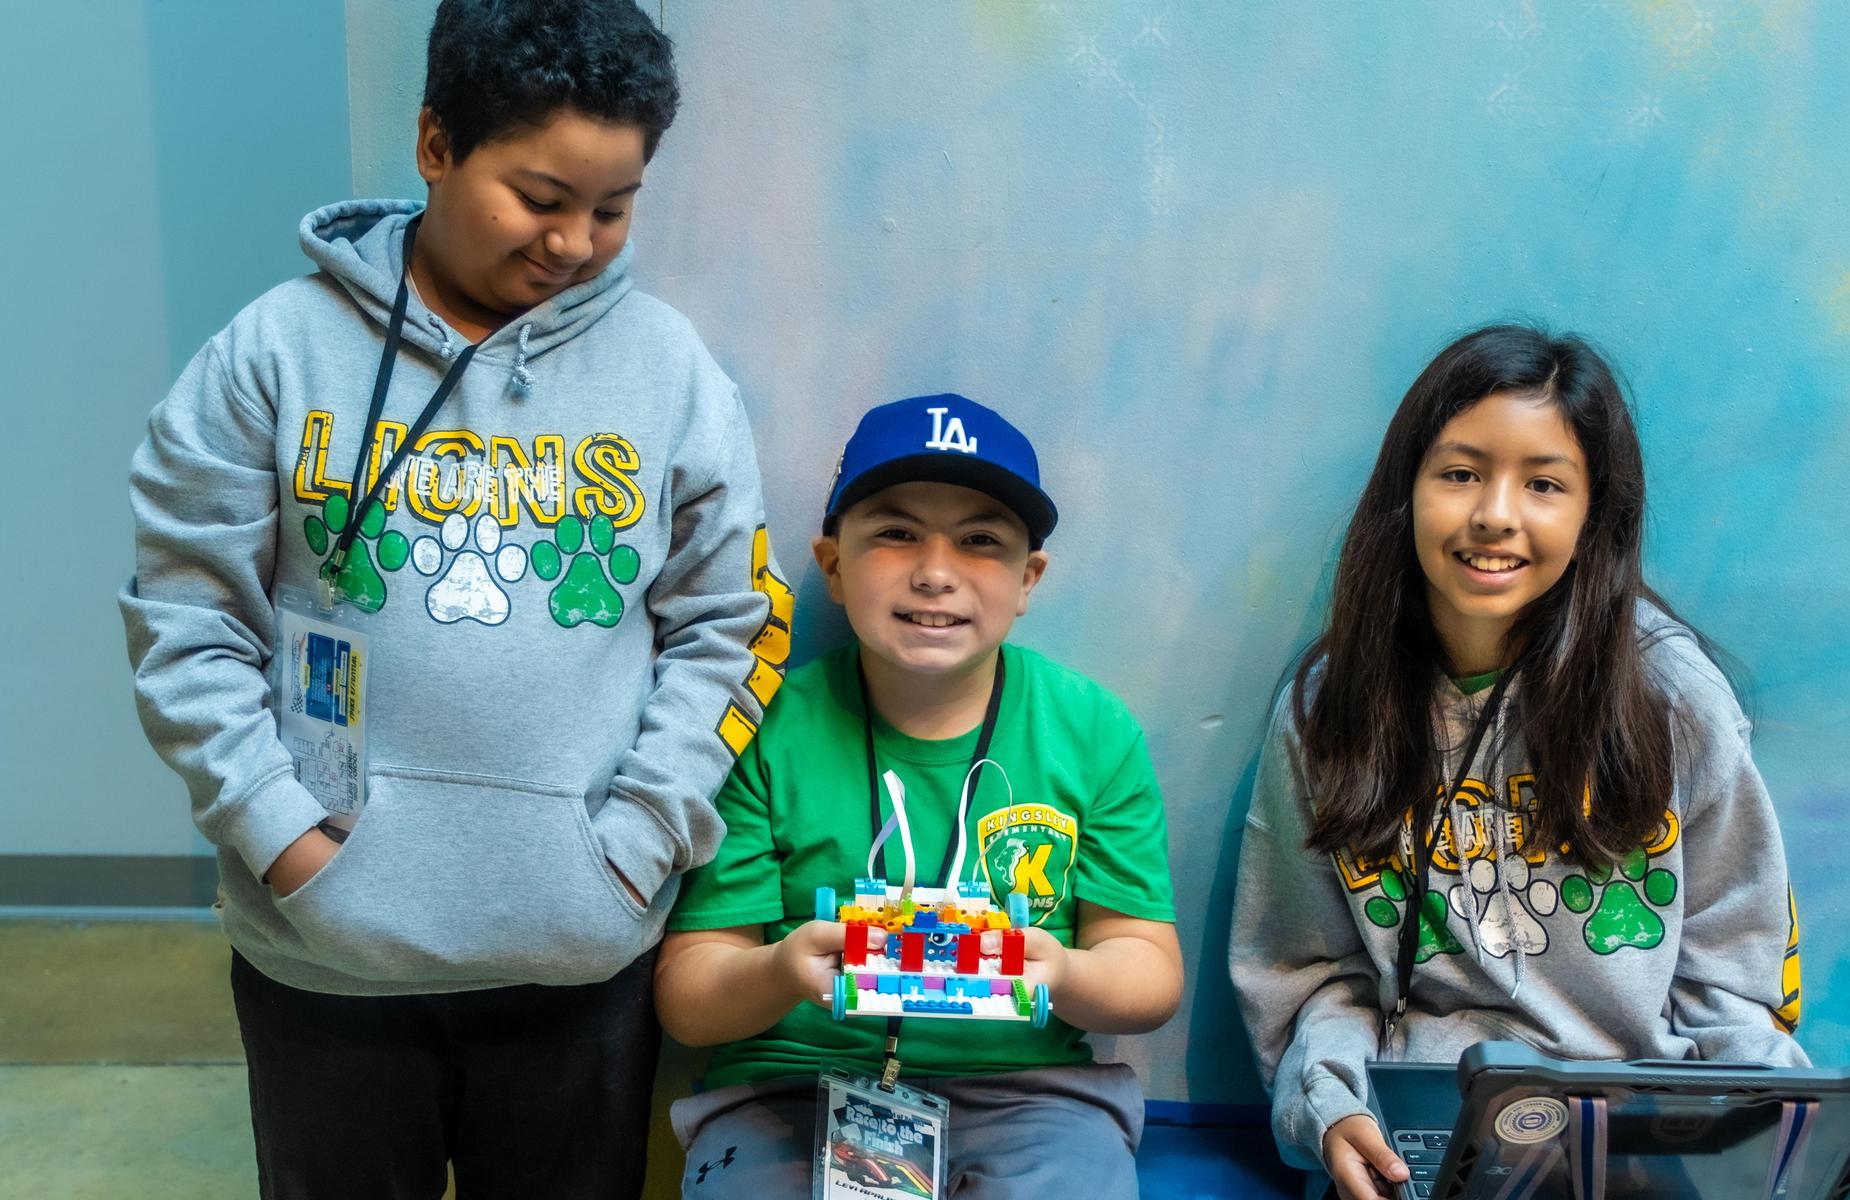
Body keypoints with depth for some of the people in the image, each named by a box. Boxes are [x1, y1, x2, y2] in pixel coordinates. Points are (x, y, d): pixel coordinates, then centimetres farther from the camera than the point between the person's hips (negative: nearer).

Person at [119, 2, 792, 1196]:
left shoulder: (670, 366, 0)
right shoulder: (279, 348, -3)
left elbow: (728, 627, 2)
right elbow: (185, 616, -1)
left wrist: (631, 842, -5)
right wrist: (283, 838, -8)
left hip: (581, 953, 1)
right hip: (322, 951, 0)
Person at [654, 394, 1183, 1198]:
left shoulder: (1095, 733, 3)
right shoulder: (765, 731, -3)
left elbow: (1151, 971, 4)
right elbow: (686, 996, -1)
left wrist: (1062, 975, -19)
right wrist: (783, 971, -23)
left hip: (1025, 1093, 2)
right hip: (790, 1093, -1)